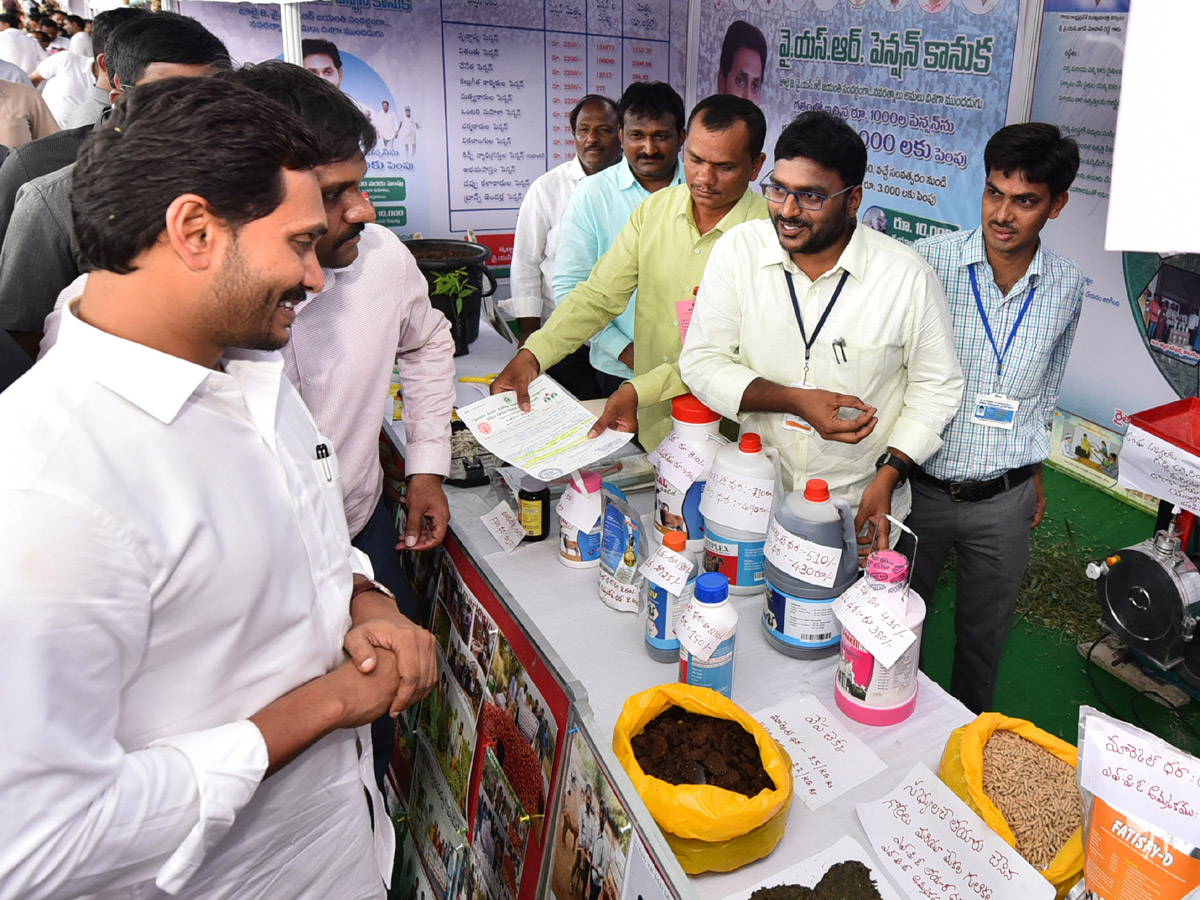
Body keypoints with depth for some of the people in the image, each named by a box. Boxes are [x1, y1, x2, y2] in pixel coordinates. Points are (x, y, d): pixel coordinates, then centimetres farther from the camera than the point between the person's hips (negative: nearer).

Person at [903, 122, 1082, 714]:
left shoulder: (1066, 287, -2)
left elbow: (1045, 391, 13)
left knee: (984, 636, 18)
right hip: (919, 487, -2)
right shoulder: (928, 261, -13)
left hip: (1005, 500, 2)